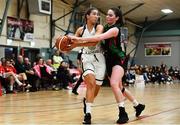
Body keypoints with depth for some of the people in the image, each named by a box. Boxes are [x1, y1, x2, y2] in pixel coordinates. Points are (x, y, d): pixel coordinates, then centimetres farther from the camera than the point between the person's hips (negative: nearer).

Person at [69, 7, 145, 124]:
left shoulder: (115, 29, -19)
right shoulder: (106, 27, 8)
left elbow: (99, 38, -34)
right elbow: (97, 39, 3)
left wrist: (79, 39, -40)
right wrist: (78, 42, -10)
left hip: (119, 59, -9)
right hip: (110, 60, 9)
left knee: (114, 84, -27)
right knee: (119, 87, 15)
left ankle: (123, 113, -18)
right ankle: (138, 105, 33)